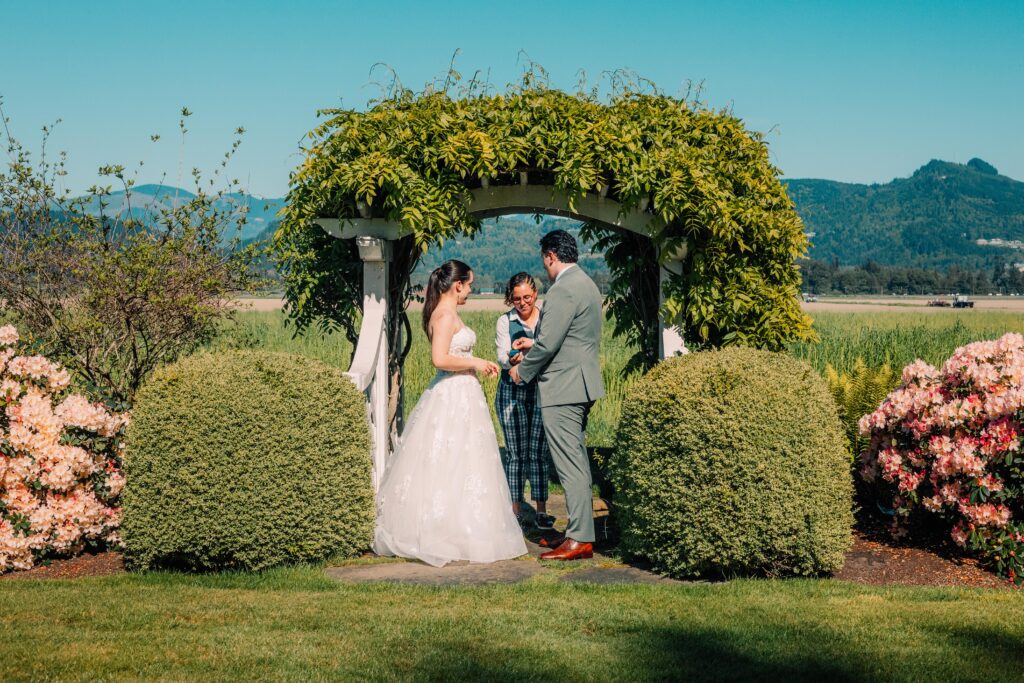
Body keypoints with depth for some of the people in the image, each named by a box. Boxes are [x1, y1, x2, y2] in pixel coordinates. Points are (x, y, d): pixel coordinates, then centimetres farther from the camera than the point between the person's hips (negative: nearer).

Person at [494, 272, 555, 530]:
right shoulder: (505, 321, 6)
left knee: (538, 452, 0)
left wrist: (533, 344, -18)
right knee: (515, 452, 0)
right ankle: (516, 510, 8)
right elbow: (502, 357, -4)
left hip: (541, 390, 0)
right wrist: (513, 358, -26)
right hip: (512, 391, 0)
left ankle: (541, 510, 7)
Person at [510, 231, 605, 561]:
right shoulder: (586, 284, 15)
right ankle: (580, 530, 21)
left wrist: (522, 371, -5)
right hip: (581, 386, 10)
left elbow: (548, 345, -20)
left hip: (563, 388, -10)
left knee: (570, 465, -7)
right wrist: (534, 343, 26)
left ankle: (580, 541, -5)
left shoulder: (563, 290, -18)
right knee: (578, 462, 15)